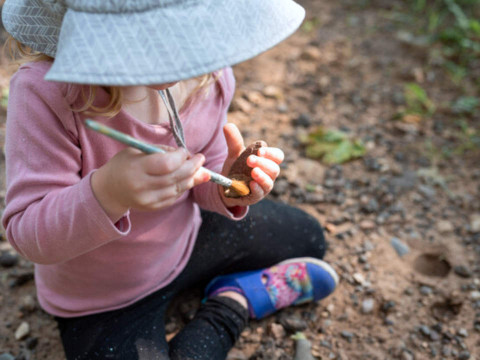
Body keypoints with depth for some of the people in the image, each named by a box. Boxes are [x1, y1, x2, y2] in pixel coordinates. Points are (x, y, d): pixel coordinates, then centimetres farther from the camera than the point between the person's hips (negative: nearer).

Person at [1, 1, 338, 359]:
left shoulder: (209, 74, -19)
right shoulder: (46, 92, -36)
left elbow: (203, 173, -4)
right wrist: (107, 193, -55)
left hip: (185, 240, 5)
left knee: (306, 238, 16)